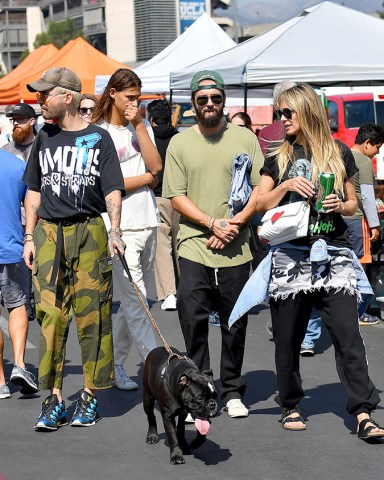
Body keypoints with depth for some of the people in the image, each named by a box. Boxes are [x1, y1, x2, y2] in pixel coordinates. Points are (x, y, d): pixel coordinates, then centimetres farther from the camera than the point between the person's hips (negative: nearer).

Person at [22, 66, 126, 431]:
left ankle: (90, 395, 9)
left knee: (92, 316, 0)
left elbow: (112, 190, -2)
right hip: (49, 233, 3)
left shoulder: (98, 138, 2)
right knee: (50, 315, -4)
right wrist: (29, 237, 10)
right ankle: (54, 399, -2)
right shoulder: (44, 138, 13)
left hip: (89, 234, -3)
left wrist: (115, 231, -16)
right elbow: (34, 191, 18)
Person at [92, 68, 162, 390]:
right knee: (136, 302, -9)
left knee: (133, 301, 10)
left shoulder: (142, 126, 13)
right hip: (120, 227, -6)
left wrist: (138, 125, -4)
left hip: (148, 222, 6)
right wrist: (147, 177, -1)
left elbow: (156, 166, -1)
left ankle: (116, 366, 20)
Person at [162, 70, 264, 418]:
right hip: (194, 244, 0)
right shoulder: (180, 143, 7)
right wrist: (212, 224, -10)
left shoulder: (244, 138, 7)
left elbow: (261, 188, 4)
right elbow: (176, 196, 2)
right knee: (192, 317, -8)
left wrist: (237, 222, -10)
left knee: (235, 323, 6)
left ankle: (233, 392, 19)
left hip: (237, 248, 1)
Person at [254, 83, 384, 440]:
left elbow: (353, 204, 16)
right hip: (291, 255, 1)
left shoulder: (340, 154, 9)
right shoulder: (278, 158, 9)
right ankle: (291, 406, 22)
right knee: (288, 337, 6)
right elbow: (261, 205, 6)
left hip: (334, 254, -1)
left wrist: (340, 205, -6)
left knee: (347, 333, -9)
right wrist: (286, 186, -9)